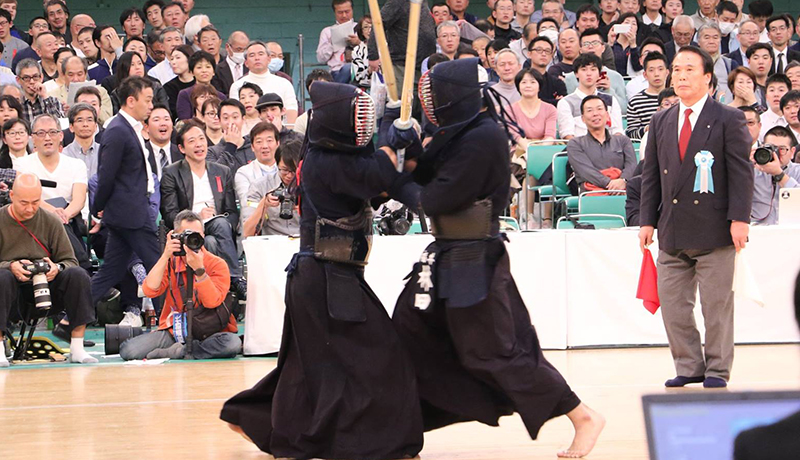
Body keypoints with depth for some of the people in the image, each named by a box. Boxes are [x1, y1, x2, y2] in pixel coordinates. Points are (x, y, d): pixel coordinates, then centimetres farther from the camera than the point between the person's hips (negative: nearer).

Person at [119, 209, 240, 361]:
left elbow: (213, 302, -17)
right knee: (128, 350, -20)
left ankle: (177, 351, -20)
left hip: (206, 333, -2)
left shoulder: (217, 264, -3)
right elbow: (149, 291, -11)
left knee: (233, 343, -36)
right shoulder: (170, 263, 6)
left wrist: (199, 269, -26)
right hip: (174, 331, 2)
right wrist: (165, 256, -16)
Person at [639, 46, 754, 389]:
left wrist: (739, 219, -13)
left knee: (716, 304, 0)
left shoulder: (728, 119, 0)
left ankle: (717, 370, 9)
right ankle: (689, 367, 15)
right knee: (672, 304, 4)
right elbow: (650, 175, 15)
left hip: (714, 230, -5)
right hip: (672, 232, 5)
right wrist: (647, 220, 8)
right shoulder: (661, 122, 14)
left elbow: (742, 173, -4)